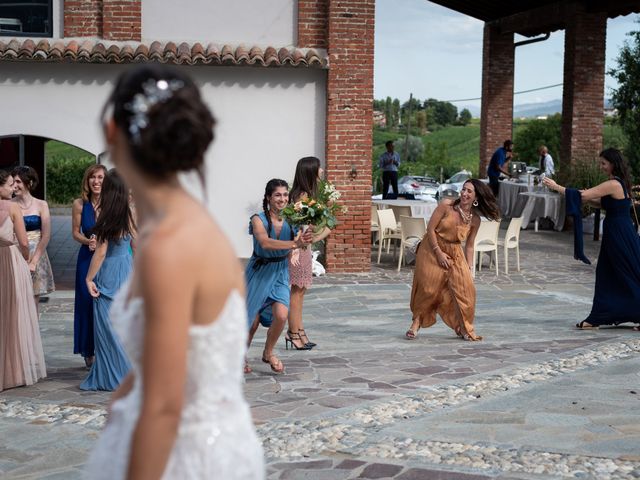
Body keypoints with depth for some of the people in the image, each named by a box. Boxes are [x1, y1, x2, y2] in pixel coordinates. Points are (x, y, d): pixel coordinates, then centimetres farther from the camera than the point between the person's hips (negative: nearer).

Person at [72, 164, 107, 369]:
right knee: (88, 303, 4)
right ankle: (89, 352, 15)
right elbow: (75, 232, 6)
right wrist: (88, 241, -13)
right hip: (87, 258, 1)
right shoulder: (79, 204, -2)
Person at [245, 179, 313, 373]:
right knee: (252, 321, 4)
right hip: (258, 273, -3)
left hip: (280, 273, 3)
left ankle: (268, 353, 12)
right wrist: (294, 244, -43)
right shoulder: (258, 219, -16)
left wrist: (305, 238, -40)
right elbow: (265, 242, -34)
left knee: (281, 315, -16)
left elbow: (299, 242, -17)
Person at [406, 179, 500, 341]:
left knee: (465, 288, -6)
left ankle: (464, 328, 10)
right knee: (428, 287, -5)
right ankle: (417, 322, 14)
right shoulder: (446, 206, -15)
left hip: (455, 253, 3)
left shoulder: (475, 220, -4)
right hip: (432, 249, -3)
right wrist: (439, 252, -16)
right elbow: (430, 229, -13)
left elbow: (469, 245, 4)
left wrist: (469, 267, -1)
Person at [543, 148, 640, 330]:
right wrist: (589, 197, 3)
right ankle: (598, 318, 16)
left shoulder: (613, 184, -19)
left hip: (621, 237, -9)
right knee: (605, 275, 11)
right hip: (614, 235, 9)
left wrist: (556, 187, -15)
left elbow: (582, 195, -21)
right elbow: (604, 204, 19)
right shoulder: (619, 183, 10)